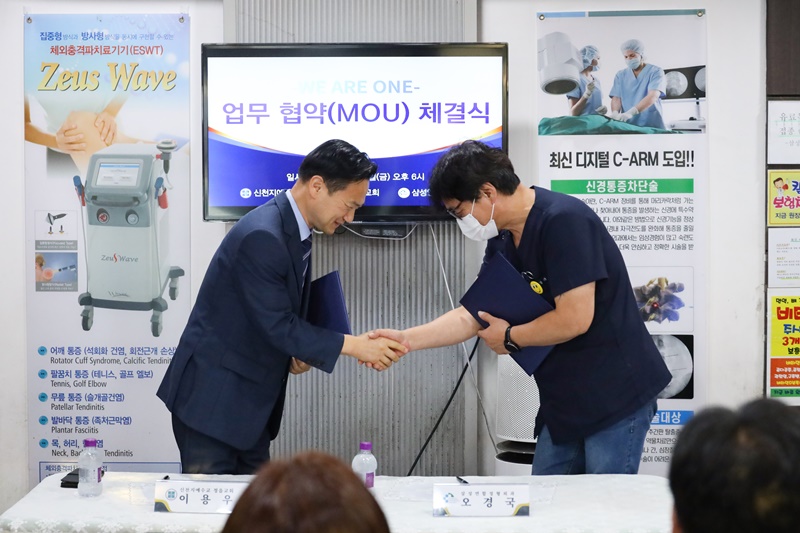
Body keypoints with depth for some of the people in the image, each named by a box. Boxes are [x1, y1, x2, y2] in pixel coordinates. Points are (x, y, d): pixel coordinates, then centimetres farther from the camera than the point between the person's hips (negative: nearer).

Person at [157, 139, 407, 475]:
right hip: (212, 397, -9)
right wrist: (353, 346, -19)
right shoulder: (261, 236, -23)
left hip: (251, 399, 9)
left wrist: (296, 354, 0)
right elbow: (278, 327, -22)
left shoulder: (295, 232, 7)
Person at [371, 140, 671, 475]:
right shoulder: (502, 241, 9)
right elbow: (473, 315, 11)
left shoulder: (564, 221, -20)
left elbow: (575, 319, -25)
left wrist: (510, 337, -9)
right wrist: (406, 339, -2)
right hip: (563, 402, 9)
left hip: (616, 397, -9)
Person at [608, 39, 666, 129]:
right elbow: (616, 98, 3)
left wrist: (630, 112, -30)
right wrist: (615, 113, -21)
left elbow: (652, 96, -17)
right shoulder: (620, 75, 12)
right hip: (628, 127, 3)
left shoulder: (656, 72, -2)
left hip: (652, 126, -3)